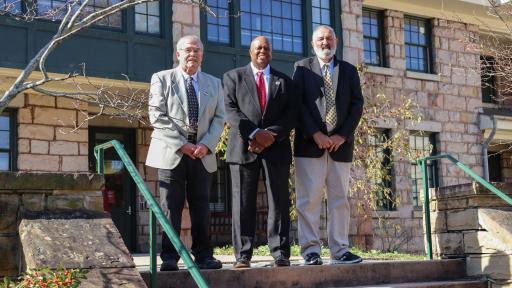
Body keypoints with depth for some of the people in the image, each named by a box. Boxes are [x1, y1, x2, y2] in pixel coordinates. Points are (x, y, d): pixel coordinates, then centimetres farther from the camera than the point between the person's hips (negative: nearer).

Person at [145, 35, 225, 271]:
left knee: (201, 207, 3)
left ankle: (203, 256, 7)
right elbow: (157, 116, -4)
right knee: (171, 207, -3)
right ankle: (169, 258, 1)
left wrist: (206, 145, -8)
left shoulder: (214, 84, 16)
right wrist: (181, 144, -12)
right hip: (171, 153, -3)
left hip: (203, 154, 3)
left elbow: (219, 118, 9)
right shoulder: (162, 79, 5)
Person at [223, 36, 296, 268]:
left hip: (276, 148, 1)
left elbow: (291, 115, 6)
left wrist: (270, 136, -10)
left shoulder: (284, 81, 16)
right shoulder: (233, 77, 12)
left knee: (279, 203, -1)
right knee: (243, 204, -2)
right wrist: (255, 133, -13)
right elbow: (230, 110, 0)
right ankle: (243, 256, 1)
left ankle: (280, 255, 2)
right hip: (243, 148, -1)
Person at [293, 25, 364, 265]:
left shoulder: (349, 71, 16)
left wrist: (343, 135, -5)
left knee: (339, 199, 3)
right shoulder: (302, 68, 9)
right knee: (309, 199, -5)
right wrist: (315, 134, -12)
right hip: (310, 144, -3)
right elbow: (298, 103, -1)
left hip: (340, 144, 3)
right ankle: (310, 250, -2)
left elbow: (357, 105, 8)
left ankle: (339, 250, 6)